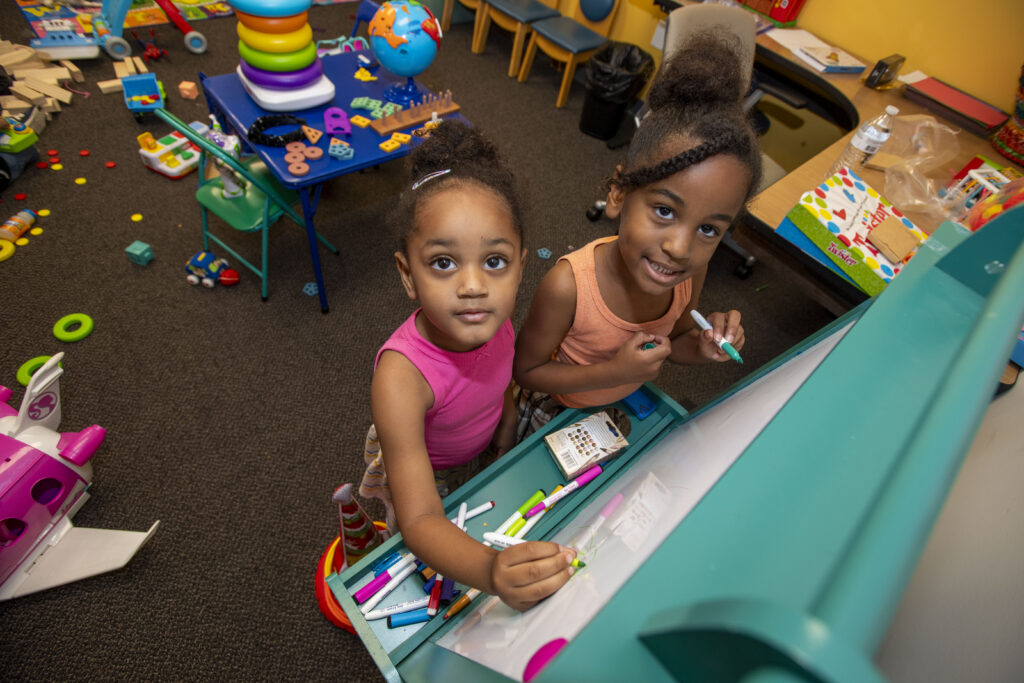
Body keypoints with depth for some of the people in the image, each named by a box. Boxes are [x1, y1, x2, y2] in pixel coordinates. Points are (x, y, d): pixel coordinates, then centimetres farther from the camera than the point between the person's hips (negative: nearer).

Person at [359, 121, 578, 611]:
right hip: (426, 471, -4)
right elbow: (420, 522, -44)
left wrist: (507, 419, -11)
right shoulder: (401, 377, -44)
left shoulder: (489, 316, -28)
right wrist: (491, 571, -61)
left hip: (483, 450, 4)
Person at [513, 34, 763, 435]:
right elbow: (525, 370, -27)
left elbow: (671, 338, -5)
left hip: (629, 405, 4)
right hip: (555, 412, -3)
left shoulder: (691, 271, -25)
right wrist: (616, 372, -38)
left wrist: (701, 348, -28)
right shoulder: (567, 286, -41)